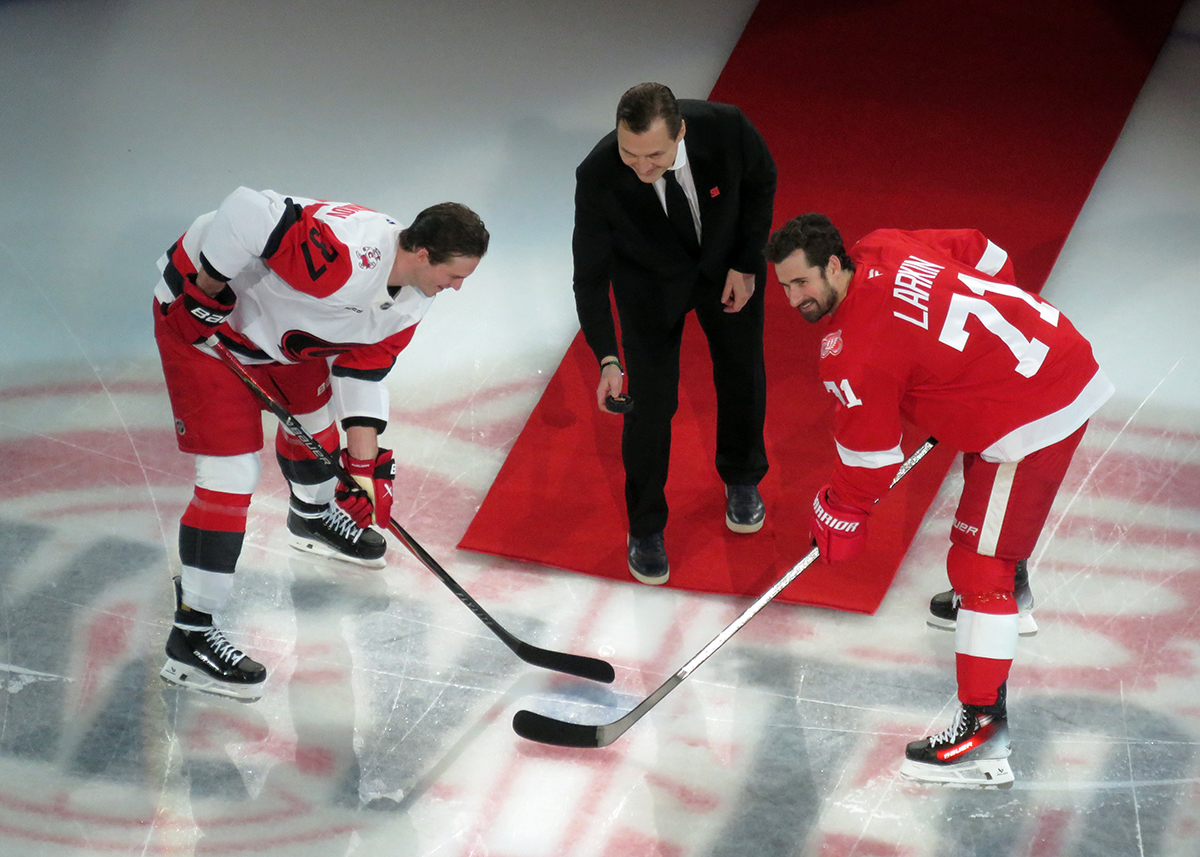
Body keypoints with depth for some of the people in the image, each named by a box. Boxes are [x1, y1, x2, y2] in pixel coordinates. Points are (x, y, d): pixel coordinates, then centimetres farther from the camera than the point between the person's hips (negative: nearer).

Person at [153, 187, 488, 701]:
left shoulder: (408, 301, -6)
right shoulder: (343, 255, -37)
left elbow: (363, 369, 2)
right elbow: (248, 212, -42)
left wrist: (365, 466, -2)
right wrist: (207, 289, -30)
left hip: (276, 327, 9)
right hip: (199, 315, -9)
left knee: (312, 412, 29)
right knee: (232, 475, -13)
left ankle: (314, 517, 64)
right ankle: (190, 639, -7)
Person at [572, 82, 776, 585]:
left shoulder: (725, 129, -35)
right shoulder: (597, 177, -37)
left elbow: (761, 181, -11)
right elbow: (590, 276, -25)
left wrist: (747, 263, -11)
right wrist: (607, 360, -34)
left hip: (727, 263, 2)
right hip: (648, 280, -2)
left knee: (742, 375, 17)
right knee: (651, 400, -3)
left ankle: (741, 478, 47)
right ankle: (645, 529, 19)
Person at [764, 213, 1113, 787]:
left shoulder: (853, 354, -20)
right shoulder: (884, 248, 2)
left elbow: (869, 458, -10)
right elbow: (984, 256, 16)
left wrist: (839, 519, 7)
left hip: (1033, 421, -10)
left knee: (979, 564, -10)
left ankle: (985, 728, -12)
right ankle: (1010, 595, 63)